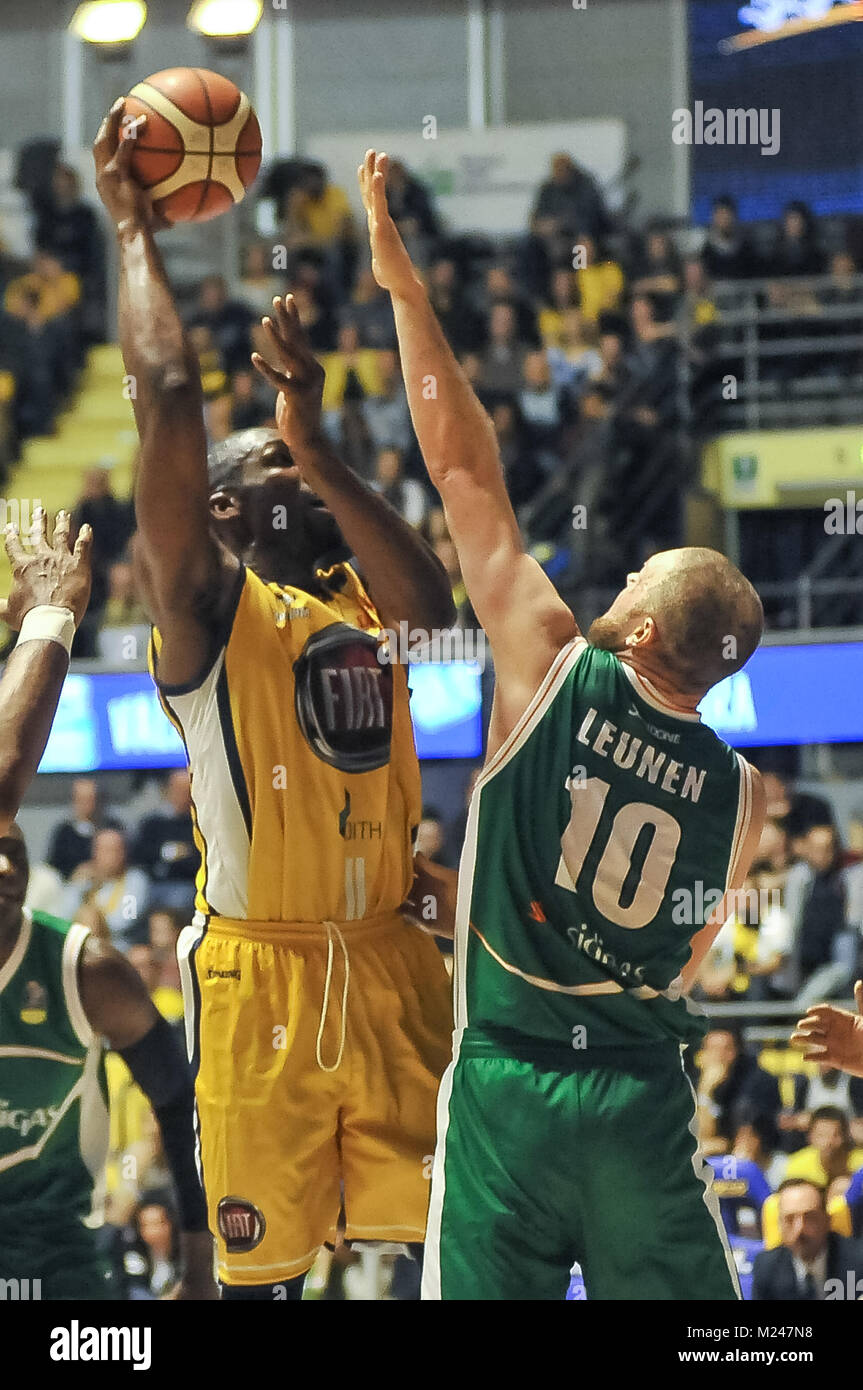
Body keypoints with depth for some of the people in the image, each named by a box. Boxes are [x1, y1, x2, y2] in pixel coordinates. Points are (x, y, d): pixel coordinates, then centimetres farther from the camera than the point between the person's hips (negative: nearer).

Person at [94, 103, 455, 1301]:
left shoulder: (359, 599, 16)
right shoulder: (210, 606, 0)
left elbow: (433, 609, -9)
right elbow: (167, 396, -11)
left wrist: (316, 441, -11)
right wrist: (135, 229, -3)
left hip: (392, 964, 5)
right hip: (261, 969, -5)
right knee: (266, 1258, -3)